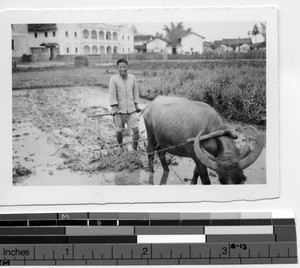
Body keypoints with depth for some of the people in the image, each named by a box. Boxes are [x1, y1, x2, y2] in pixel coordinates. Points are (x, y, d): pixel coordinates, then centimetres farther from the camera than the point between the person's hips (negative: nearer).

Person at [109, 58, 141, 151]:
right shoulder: (113, 79, -6)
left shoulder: (132, 77, 3)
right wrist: (114, 108, -13)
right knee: (119, 130, 5)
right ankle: (120, 148, 28)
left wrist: (136, 105, 13)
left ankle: (135, 149, 11)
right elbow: (112, 94, -8)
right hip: (119, 110, -2)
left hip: (131, 109, 2)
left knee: (136, 129, -4)